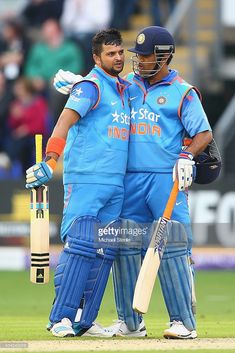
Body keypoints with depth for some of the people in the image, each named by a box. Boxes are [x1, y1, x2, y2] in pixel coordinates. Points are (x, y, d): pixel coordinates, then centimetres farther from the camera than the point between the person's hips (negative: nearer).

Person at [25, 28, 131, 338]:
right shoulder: (91, 86, -6)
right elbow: (66, 120, -17)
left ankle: (86, 321, 9)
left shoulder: (124, 89, 18)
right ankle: (61, 318, -13)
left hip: (116, 184, 8)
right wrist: (50, 161, -31)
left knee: (105, 253, 5)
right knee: (81, 245, -14)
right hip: (86, 181, -8)